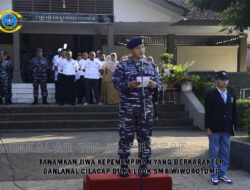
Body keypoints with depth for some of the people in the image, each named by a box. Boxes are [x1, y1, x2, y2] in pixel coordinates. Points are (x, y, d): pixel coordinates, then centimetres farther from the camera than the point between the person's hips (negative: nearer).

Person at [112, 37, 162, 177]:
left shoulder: (150, 65, 11)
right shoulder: (123, 66, 0)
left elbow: (159, 80, 13)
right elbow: (116, 82, -5)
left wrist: (154, 84, -10)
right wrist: (129, 85, -21)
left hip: (146, 106, 3)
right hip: (128, 106, -3)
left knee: (145, 136, 7)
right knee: (126, 135, 0)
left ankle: (144, 165, 17)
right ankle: (124, 165, 12)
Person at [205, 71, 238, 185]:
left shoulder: (231, 96, 13)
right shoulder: (210, 95, -1)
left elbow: (234, 113, 12)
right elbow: (207, 113, -5)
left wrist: (234, 127, 6)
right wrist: (208, 128, -11)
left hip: (226, 130, 5)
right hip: (214, 130, -4)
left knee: (225, 153, 8)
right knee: (214, 153, 2)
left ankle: (222, 174, 18)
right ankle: (214, 176, 11)